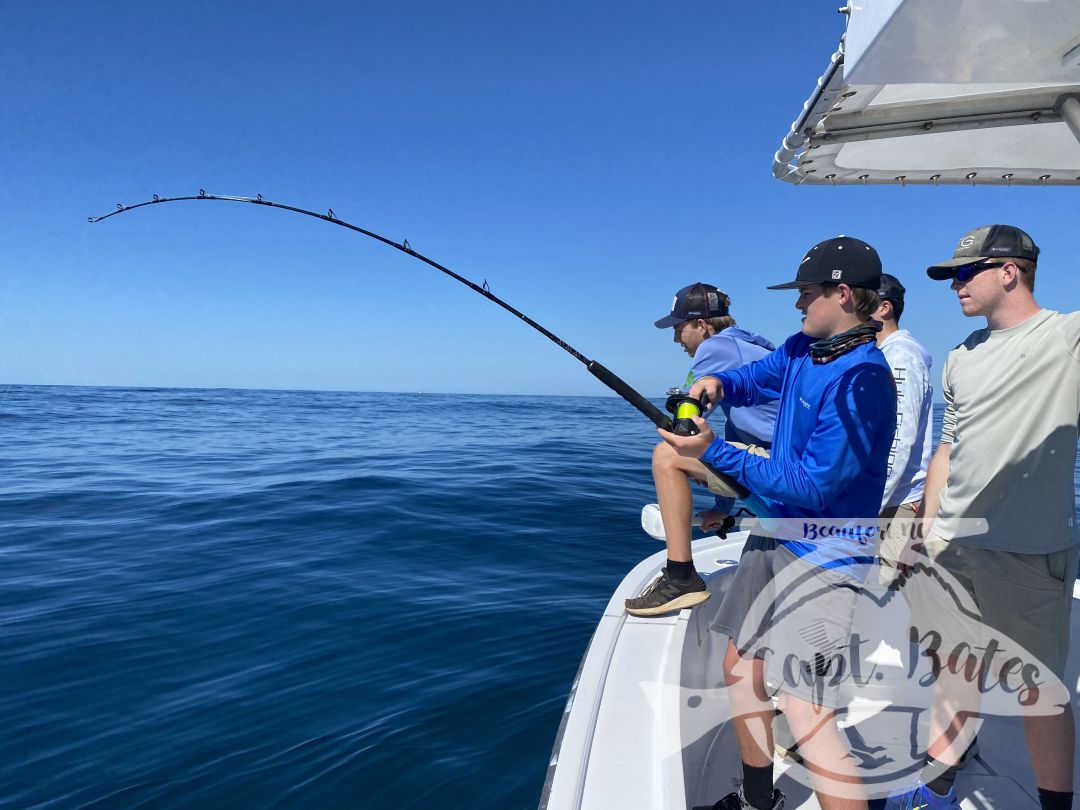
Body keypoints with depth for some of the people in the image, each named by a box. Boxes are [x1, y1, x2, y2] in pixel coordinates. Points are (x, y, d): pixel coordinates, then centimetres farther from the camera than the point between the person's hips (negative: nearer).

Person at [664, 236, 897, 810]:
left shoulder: (861, 379, -22)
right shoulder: (801, 349, 4)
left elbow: (814, 486, -24)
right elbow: (751, 379, 23)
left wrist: (714, 452, -23)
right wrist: (717, 385, -2)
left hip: (823, 553, -9)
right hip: (775, 534, 9)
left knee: (807, 715, -12)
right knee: (740, 665, 19)